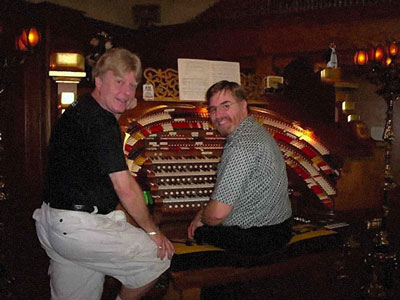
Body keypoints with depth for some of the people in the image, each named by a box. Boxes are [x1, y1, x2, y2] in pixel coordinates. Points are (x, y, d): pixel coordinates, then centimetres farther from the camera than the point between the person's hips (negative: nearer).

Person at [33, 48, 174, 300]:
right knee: (159, 257, -1)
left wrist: (117, 116, 17)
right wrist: (153, 231, -8)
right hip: (81, 227, -11)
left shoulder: (78, 110, 13)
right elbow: (125, 187, -19)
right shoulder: (101, 122, -19)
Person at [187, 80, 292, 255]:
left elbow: (218, 213, -28)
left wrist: (201, 219, -6)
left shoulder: (242, 146, -27)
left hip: (257, 238, -9)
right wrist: (204, 214, 6)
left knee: (197, 232, 4)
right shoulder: (254, 130, 6)